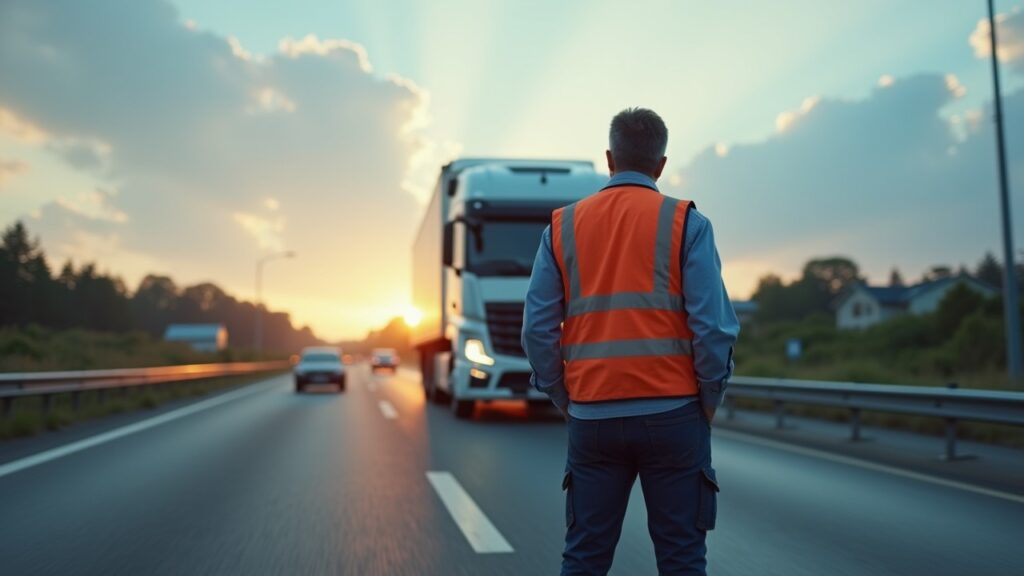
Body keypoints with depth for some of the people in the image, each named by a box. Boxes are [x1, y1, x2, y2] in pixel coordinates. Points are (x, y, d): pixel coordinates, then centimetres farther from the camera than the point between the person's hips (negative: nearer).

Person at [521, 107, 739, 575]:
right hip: (671, 414, -2)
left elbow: (538, 330, 1)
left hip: (593, 417, 2)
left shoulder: (563, 225, 6)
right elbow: (713, 326, -9)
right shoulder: (686, 222, -2)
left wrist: (565, 401, 11)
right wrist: (708, 402, 4)